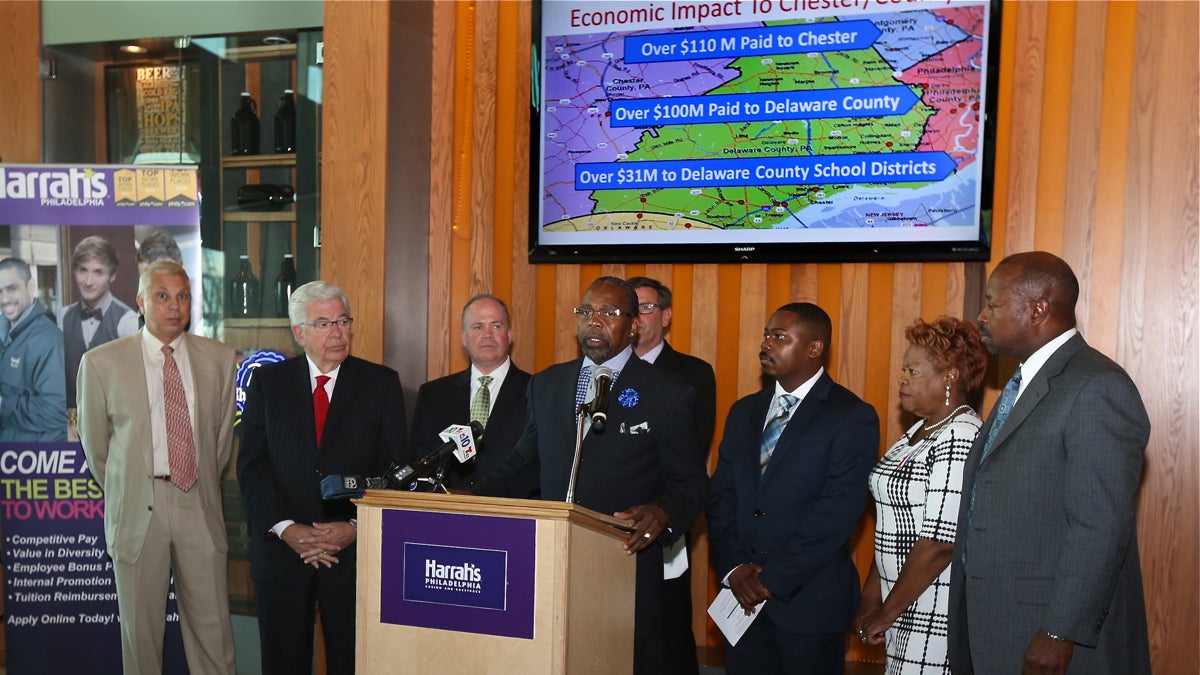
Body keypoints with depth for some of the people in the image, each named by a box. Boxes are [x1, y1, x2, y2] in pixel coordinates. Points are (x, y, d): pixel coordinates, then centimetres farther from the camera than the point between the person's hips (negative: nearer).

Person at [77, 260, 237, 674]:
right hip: (137, 509, -1)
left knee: (213, 627, 7)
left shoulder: (220, 359, 1)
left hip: (200, 505, 1)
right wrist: (124, 493, 12)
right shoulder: (101, 362, -3)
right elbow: (94, 444, 6)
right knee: (141, 628, 11)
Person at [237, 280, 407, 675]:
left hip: (354, 550, -1)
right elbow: (252, 465, 0)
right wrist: (286, 528, -11)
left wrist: (357, 527, -12)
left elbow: (393, 467, -1)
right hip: (281, 549, 1)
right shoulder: (268, 382, 6)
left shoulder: (381, 383, 3)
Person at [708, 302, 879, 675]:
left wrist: (774, 579, -15)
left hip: (809, 601, -4)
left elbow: (837, 513, -16)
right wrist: (733, 568, -7)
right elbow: (722, 495, 7)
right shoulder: (743, 412, 10)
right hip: (743, 597, 5)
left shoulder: (853, 417, -9)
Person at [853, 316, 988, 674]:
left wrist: (886, 613, -13)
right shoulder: (919, 431, 9)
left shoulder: (960, 440, -18)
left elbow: (941, 542, -22)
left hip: (936, 613, -8)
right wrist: (871, 598, 6)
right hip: (904, 605, 8)